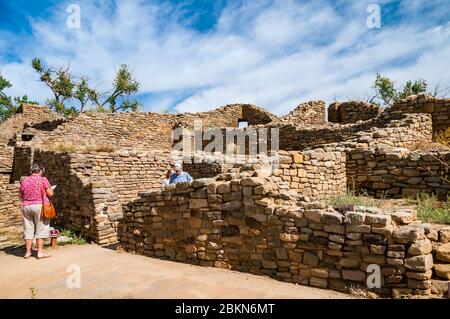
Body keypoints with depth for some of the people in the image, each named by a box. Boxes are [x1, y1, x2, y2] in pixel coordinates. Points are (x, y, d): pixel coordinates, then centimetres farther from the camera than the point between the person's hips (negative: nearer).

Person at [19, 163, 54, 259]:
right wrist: (50, 189, 11)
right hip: (40, 206, -4)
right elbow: (50, 194, -10)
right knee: (41, 230, 1)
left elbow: (21, 196, 13)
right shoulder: (42, 180, -7)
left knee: (28, 229, 10)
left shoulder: (24, 181, 7)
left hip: (26, 207, 5)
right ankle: (40, 252, 1)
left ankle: (28, 252, 14)